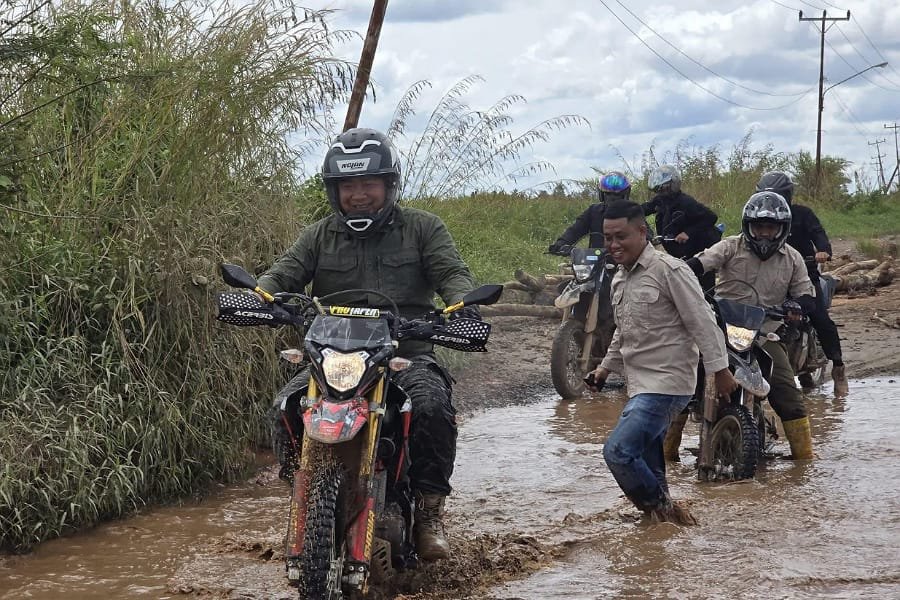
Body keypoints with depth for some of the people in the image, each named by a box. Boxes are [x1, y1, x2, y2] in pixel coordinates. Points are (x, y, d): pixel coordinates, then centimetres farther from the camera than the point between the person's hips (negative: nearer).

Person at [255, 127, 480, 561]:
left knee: (433, 407, -33)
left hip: (407, 354, -2)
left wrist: (460, 303, -24)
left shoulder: (422, 228, 11)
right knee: (287, 410, -26)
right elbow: (283, 274, 5)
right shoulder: (318, 237, 16)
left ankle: (428, 511, -15)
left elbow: (452, 273, 0)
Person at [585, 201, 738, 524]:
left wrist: (720, 370, -15)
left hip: (666, 384, -9)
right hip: (641, 385, 9)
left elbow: (702, 322, -14)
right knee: (648, 467, 13)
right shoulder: (620, 278, 15)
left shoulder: (669, 270, -13)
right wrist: (605, 367, 22)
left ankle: (661, 509, -3)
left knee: (618, 451, -19)